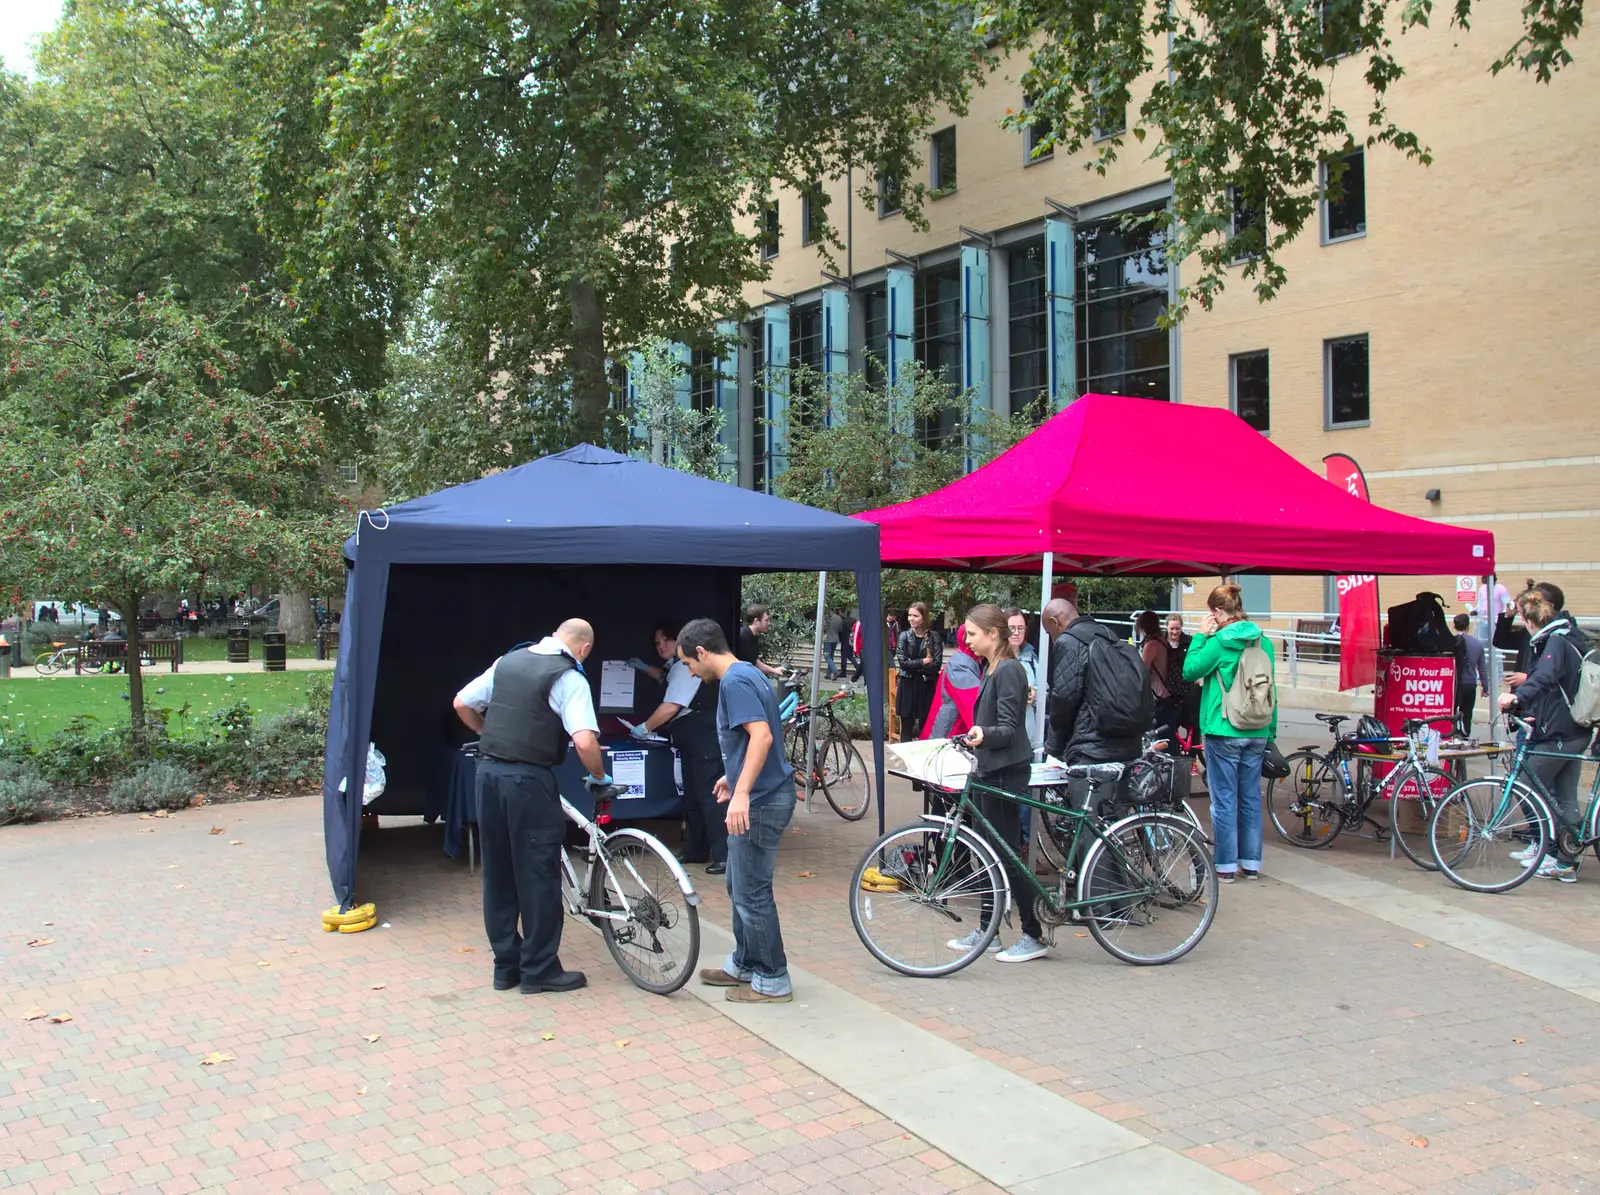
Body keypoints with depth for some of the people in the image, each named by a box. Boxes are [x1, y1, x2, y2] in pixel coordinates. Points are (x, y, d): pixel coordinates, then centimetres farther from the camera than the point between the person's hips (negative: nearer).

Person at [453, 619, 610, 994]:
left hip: (488, 771, 7)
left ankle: (506, 964, 22)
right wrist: (599, 776, -3)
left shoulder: (508, 661, 11)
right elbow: (584, 741, -20)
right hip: (528, 779, -7)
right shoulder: (569, 677, -9)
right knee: (538, 875, 4)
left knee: (498, 873, 14)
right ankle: (539, 969, 10)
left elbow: (461, 703, 17)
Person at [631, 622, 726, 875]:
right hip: (692, 739, 11)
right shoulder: (677, 666, 17)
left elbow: (671, 707, -21)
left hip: (704, 738, -11)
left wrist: (644, 728, -11)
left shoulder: (684, 666, -15)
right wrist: (644, 668, 34)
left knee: (707, 795, -14)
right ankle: (696, 850, 24)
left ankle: (724, 855, -15)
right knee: (691, 795, 15)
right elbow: (669, 681, 44)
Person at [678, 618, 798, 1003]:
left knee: (751, 893, -1)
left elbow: (761, 735, -29)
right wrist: (733, 776, 31)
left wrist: (742, 792, -34)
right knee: (740, 886, 20)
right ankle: (744, 964, 32)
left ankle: (773, 981, 10)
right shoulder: (744, 674, 13)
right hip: (760, 795, 11)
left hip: (760, 801, -11)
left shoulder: (735, 681, -18)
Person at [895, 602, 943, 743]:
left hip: (927, 686, -1)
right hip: (908, 686, 1)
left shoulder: (934, 636, -1)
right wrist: (923, 661, -11)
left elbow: (936, 664, -9)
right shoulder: (904, 636, 1)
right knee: (907, 727, 4)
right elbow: (903, 662, -8)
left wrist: (913, 665, -12)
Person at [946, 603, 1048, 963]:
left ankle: (1034, 936, 2)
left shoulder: (1008, 671, -16)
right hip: (992, 771, 10)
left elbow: (1009, 728, -21)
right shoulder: (994, 669, 14)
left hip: (1006, 772, -10)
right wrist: (976, 743, 31)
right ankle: (987, 931, 20)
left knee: (1008, 854, -6)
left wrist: (983, 735, -39)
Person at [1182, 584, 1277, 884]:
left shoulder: (1220, 642, -13)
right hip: (1257, 733, 6)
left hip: (1224, 732, -6)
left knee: (1224, 800, 1)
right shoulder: (1263, 642, 6)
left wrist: (1201, 636, -4)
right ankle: (1251, 863, 19)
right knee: (1251, 798, 13)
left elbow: (1190, 671, -9)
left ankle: (1226, 866, 5)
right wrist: (1271, 730, 18)